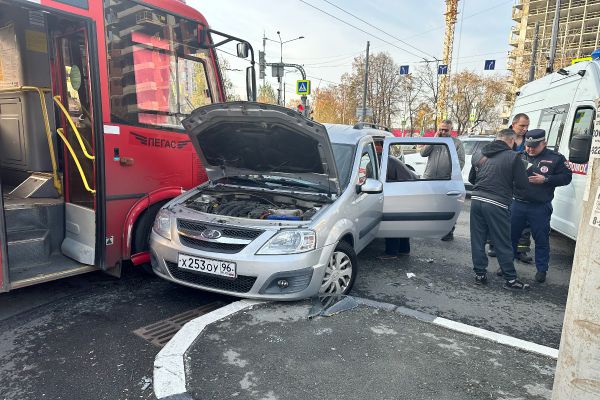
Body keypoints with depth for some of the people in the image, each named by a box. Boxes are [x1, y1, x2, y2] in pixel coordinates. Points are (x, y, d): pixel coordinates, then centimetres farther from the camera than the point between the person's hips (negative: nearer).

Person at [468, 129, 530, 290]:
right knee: (503, 244, 5)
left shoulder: (478, 155, 11)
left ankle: (480, 274, 20)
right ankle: (510, 279, 15)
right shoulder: (513, 157, -4)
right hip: (497, 204, -4)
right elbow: (522, 184, -3)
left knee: (477, 240, 12)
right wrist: (507, 183, 16)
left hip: (477, 200, 5)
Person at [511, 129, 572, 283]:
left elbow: (566, 177, -2)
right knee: (511, 235, 9)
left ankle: (541, 270, 22)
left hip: (540, 208, -2)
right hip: (518, 204, 2)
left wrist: (545, 179, -15)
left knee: (541, 239, 7)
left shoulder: (556, 158, 1)